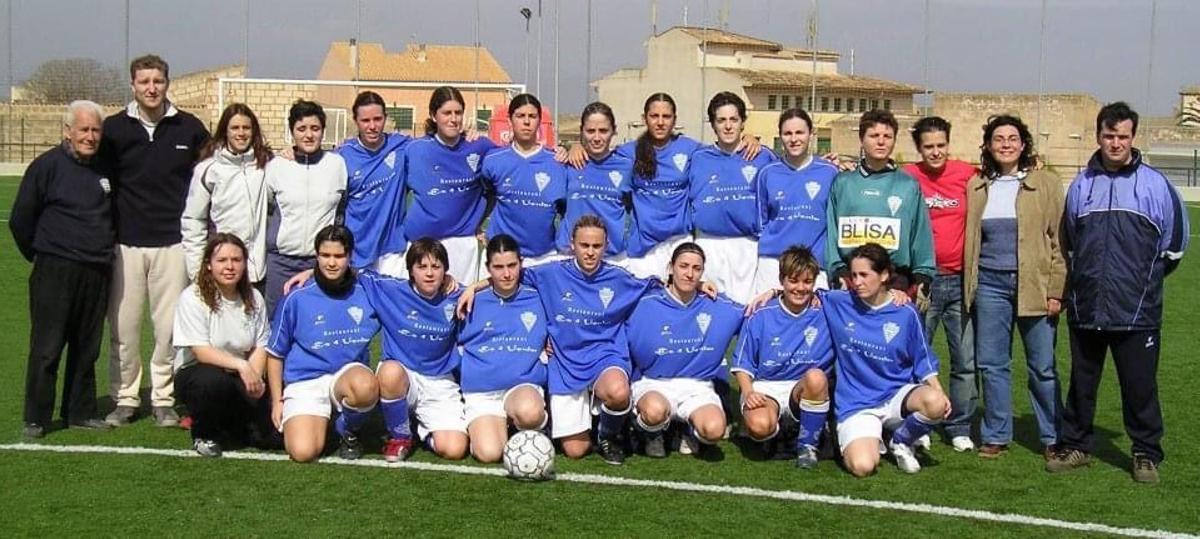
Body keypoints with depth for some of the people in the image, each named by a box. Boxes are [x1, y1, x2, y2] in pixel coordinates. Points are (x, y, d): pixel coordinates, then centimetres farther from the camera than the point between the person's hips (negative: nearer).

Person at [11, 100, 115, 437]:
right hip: (55, 271, -5)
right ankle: (36, 418, 7)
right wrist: (39, 255, 6)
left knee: (87, 349, 10)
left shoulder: (104, 169, 9)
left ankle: (80, 412, 20)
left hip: (96, 273, 5)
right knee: (46, 349, -1)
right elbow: (20, 219, -3)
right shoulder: (47, 165, -7)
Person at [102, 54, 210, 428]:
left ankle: (164, 398, 14)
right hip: (126, 243, 0)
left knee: (169, 326, 2)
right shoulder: (114, 128, 3)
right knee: (123, 327, 3)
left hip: (172, 243, 0)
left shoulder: (190, 128, 3)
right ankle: (125, 398, 16)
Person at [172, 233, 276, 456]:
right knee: (212, 380, -40)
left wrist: (255, 377, -19)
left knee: (274, 433, -15)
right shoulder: (193, 297, -11)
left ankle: (226, 425, 19)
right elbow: (201, 351, -18)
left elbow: (260, 347, 1)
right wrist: (241, 365, -31)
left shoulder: (254, 298, 2)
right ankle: (203, 434, -7)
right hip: (196, 373, -4)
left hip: (239, 379, 4)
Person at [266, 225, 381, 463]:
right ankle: (318, 421, 14)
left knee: (365, 387, -37)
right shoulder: (297, 298, -4)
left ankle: (349, 429, -1)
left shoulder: (367, 290, -1)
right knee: (304, 452, -24)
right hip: (304, 382, -1)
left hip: (349, 374, 1)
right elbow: (275, 354, 6)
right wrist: (277, 401, 4)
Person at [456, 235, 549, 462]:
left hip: (525, 385, 0)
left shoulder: (537, 299, 8)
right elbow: (456, 345, 16)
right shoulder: (474, 302, 6)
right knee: (488, 453, -24)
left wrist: (546, 353, 7)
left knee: (529, 412, -37)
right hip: (481, 392, 0)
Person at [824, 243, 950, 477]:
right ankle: (869, 441, 14)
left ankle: (901, 443, 2)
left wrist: (939, 392, -8)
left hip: (897, 396, 1)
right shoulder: (838, 304, -2)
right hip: (856, 404, -1)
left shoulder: (905, 313, -2)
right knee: (862, 466, -27)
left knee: (935, 403, -33)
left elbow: (923, 362, 6)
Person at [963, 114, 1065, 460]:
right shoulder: (976, 187, 10)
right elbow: (971, 239, 14)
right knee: (992, 364, 6)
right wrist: (969, 288, 7)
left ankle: (1053, 438, 14)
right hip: (990, 285, 3)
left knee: (1043, 366, 2)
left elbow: (1058, 240, -1)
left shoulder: (1046, 185, 2)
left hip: (1034, 285, -3)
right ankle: (996, 435, 16)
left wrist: (1056, 290, -6)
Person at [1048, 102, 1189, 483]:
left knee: (1140, 385, 3)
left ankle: (1146, 454, 16)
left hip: (1137, 311, -3)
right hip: (1085, 308, 3)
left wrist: (1145, 278, 11)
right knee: (1081, 382, 13)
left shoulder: (1155, 184, -2)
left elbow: (1175, 240, 7)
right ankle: (1075, 446, 25)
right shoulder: (1081, 185, 8)